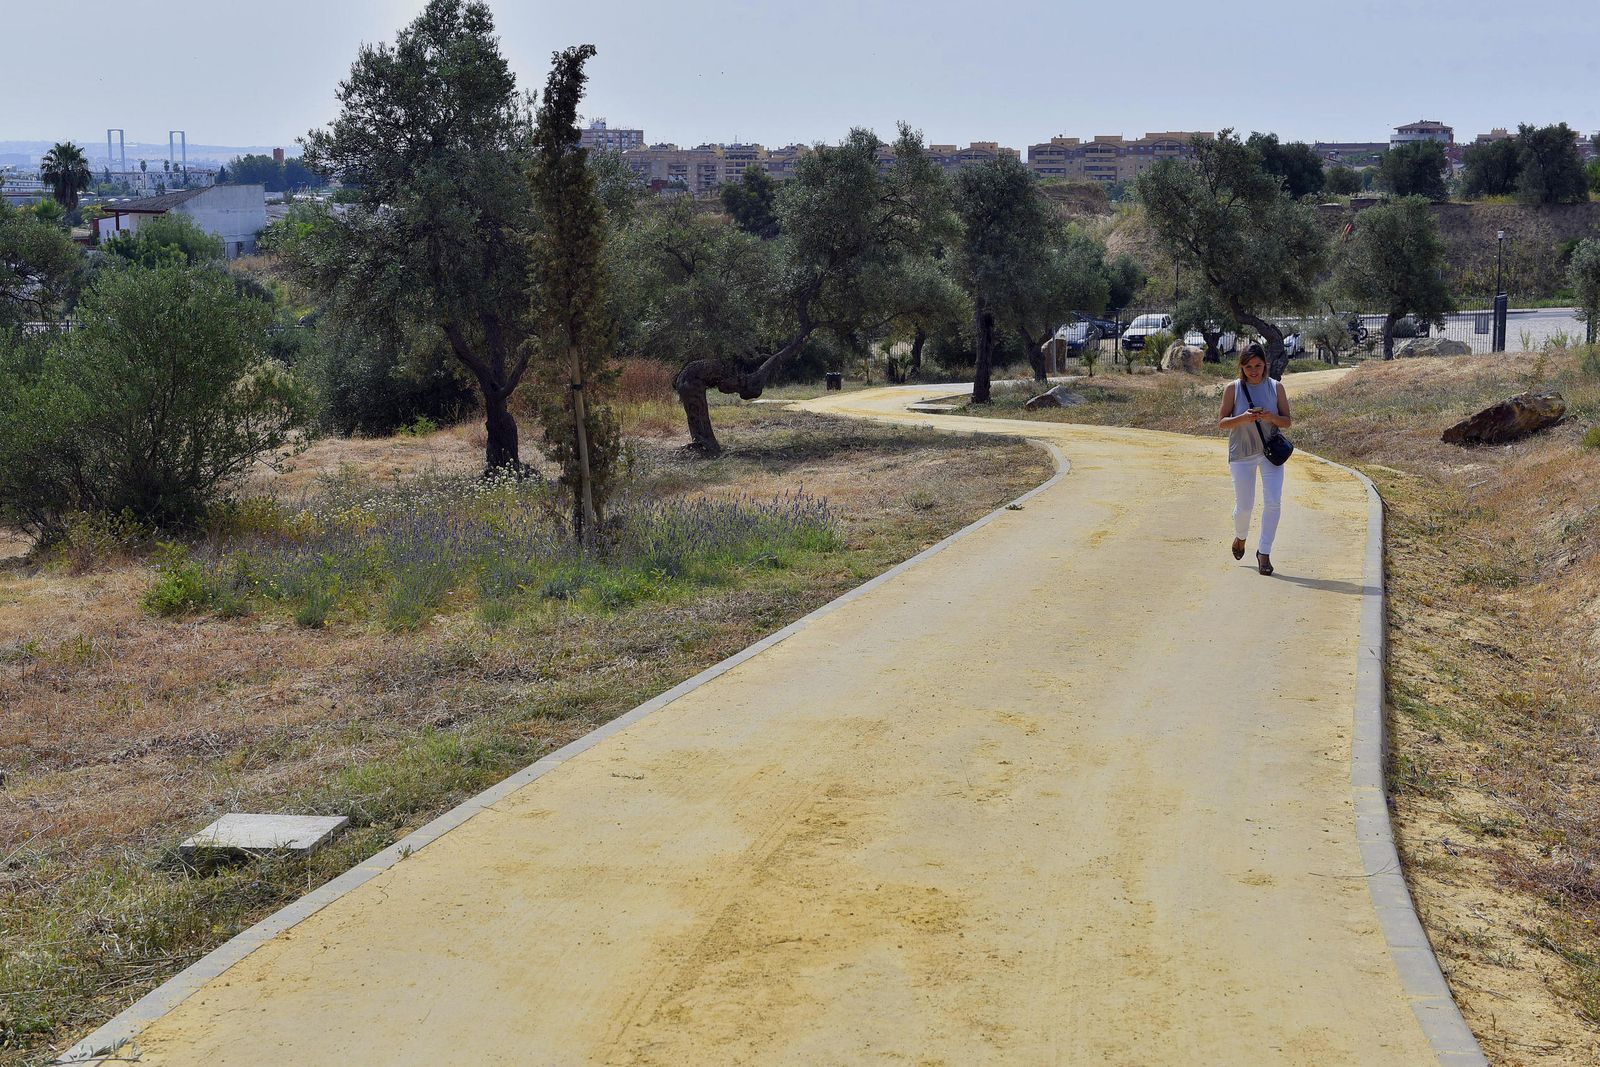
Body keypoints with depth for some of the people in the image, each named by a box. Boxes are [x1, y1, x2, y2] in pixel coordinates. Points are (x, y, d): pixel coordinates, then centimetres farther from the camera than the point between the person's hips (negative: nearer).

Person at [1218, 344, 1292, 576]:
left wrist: (1271, 417, -19)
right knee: (1244, 505, 4)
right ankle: (1240, 537, 37)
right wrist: (1242, 419, -22)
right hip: (1241, 453, -1)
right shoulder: (1233, 389, -3)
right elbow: (1221, 423, -3)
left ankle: (1264, 552, 1)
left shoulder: (1276, 387, 0)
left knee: (1273, 502, -11)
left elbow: (1288, 422, 2)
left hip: (1270, 452, 1)